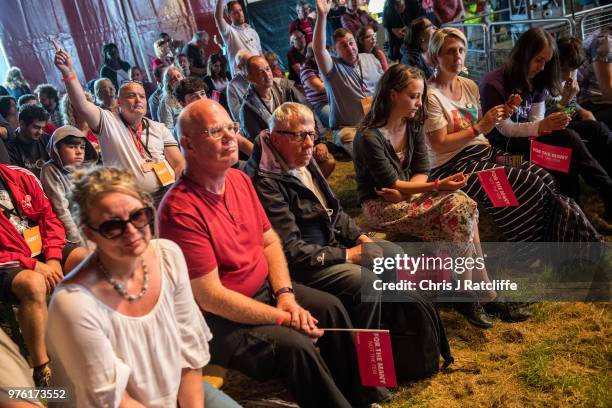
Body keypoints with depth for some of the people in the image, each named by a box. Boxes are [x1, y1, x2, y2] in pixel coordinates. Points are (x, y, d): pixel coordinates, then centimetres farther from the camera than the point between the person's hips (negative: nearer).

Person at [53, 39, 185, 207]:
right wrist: (69, 73, -23)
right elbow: (81, 105, -10)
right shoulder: (108, 121, 8)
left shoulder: (159, 128, 15)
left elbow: (179, 164, 9)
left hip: (166, 195, 3)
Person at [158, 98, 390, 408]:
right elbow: (210, 297, -25)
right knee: (295, 346, -25)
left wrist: (285, 294, -9)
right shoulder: (180, 210, -26)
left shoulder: (240, 179, 0)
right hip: (220, 317, -8)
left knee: (331, 308, 5)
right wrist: (283, 318, -21)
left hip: (264, 289, 8)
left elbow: (269, 241, 7)